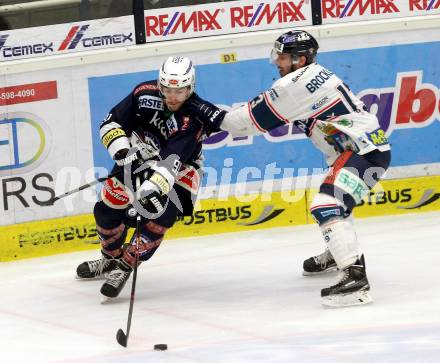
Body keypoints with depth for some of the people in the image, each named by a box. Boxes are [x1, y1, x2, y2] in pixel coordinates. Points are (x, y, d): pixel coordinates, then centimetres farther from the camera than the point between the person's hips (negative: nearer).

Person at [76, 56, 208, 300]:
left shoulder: (193, 117, -33)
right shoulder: (146, 93, -22)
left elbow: (171, 161, -42)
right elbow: (110, 123, -15)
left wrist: (153, 188, -55)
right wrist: (123, 152, -31)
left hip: (179, 170, -4)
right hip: (138, 158, 4)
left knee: (159, 217, -23)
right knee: (107, 209, 2)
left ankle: (124, 267, -6)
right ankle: (111, 258, 31)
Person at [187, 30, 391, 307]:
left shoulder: (300, 81, -14)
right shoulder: (315, 75, 18)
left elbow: (259, 116, -9)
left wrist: (217, 118, -1)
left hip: (364, 151, -12)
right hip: (363, 147, 12)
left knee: (328, 206, -24)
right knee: (333, 198, 33)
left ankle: (355, 277, -34)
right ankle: (340, 253, 55)